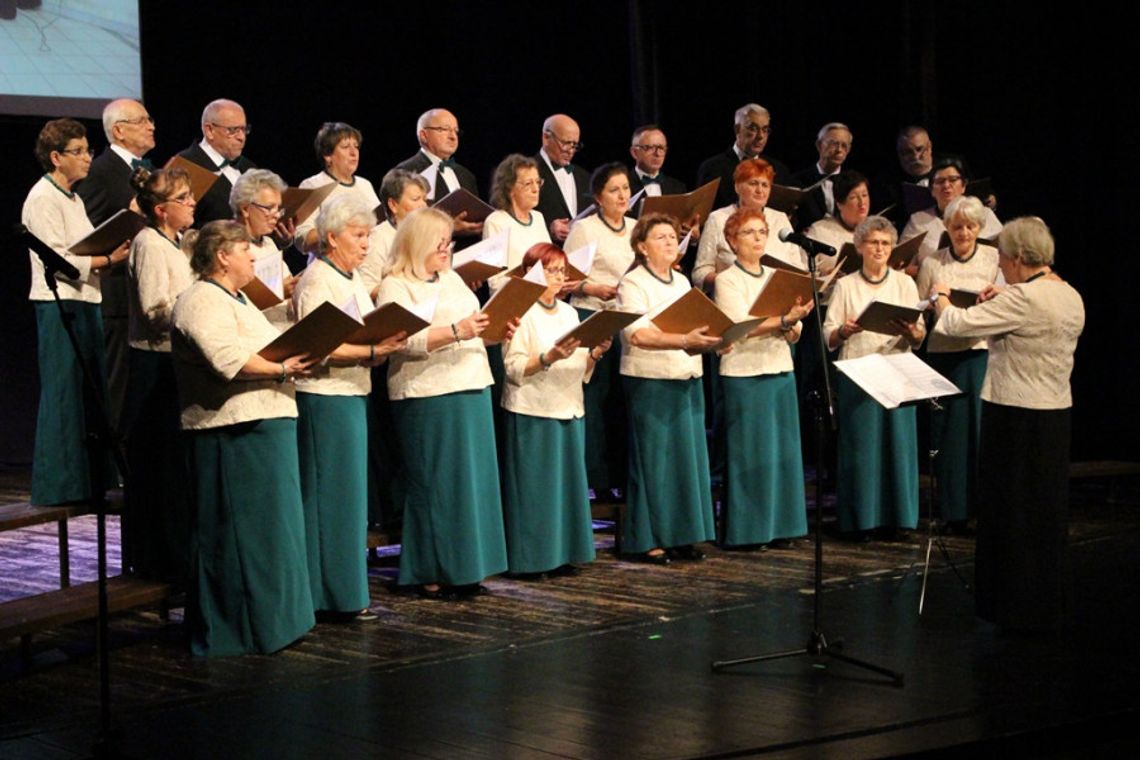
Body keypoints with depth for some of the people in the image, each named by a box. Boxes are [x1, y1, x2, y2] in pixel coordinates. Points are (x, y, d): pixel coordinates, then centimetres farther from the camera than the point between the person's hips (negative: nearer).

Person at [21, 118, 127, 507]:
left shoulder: (73, 198, 19)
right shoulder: (43, 198, -10)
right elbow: (56, 259, -17)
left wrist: (112, 253, 5)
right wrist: (108, 260, -18)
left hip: (84, 303, 10)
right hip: (58, 304, -10)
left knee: (91, 394, 11)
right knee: (62, 394, -7)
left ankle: (90, 481, 18)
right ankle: (58, 486, -2)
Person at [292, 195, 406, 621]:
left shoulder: (353, 281, 16)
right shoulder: (317, 282, -12)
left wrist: (386, 346, 2)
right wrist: (372, 351, -25)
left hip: (353, 396, 9)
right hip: (325, 398, -9)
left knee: (350, 493, 11)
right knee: (332, 494, -4)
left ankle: (348, 590, 18)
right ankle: (336, 596, 1)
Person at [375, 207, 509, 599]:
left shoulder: (453, 280, 19)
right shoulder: (396, 287, -6)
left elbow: (476, 329, 26)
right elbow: (402, 341, -20)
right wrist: (454, 332, -26)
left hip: (472, 390, 8)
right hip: (427, 396, -8)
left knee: (473, 479, 8)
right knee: (436, 483, -4)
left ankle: (463, 568, 16)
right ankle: (430, 572, 4)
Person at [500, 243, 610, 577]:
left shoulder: (569, 313, 15)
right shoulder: (522, 313, -6)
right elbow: (513, 369, -13)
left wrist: (594, 355, -2)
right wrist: (549, 357, -24)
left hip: (569, 411, 7)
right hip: (532, 413, -7)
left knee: (567, 481, 7)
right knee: (534, 485, -4)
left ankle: (561, 554, 15)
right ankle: (529, 558, 2)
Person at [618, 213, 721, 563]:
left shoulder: (682, 282, 16)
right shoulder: (633, 284, -7)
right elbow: (637, 335, -20)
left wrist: (710, 338, -3)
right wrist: (684, 341, -31)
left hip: (688, 381, 7)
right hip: (651, 384, -7)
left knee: (689, 457, 7)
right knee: (654, 460, -3)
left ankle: (681, 535, 15)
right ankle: (648, 540, 3)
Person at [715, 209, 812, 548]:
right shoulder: (727, 280, -3)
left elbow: (795, 334, 10)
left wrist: (791, 327, -13)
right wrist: (784, 320, -27)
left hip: (781, 371, 6)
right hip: (745, 374, -6)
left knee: (782, 448, 6)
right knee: (750, 450, -3)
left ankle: (777, 526, 13)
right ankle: (746, 530, 4)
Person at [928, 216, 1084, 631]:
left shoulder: (1023, 298, -20)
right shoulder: (1071, 297, 7)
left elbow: (959, 324, -17)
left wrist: (940, 297, 3)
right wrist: (999, 303, 14)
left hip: (1017, 416, -8)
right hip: (1057, 412, 8)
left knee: (1011, 512, 3)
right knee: (1048, 511, 16)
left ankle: (1020, 608, 9)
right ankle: (1052, 604, 25)